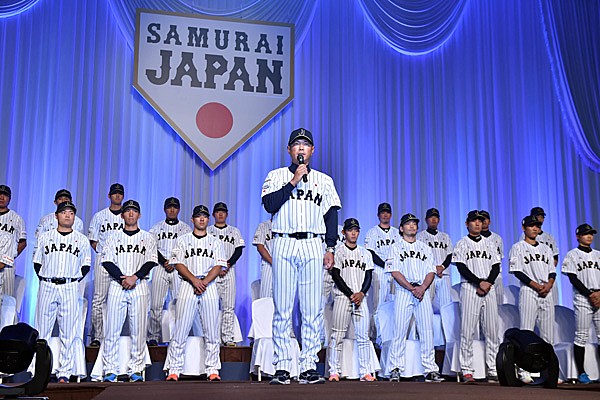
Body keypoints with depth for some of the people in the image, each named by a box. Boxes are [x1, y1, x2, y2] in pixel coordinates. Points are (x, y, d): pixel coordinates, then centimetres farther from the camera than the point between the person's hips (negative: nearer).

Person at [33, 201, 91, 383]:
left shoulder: (82, 240, 12)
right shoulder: (44, 237, 13)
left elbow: (86, 265, 13)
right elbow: (37, 262, 14)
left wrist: (76, 279, 0)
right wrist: (42, 278, 1)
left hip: (70, 288, 0)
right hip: (47, 286, 1)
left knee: (68, 333, -1)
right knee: (42, 330, -1)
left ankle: (64, 372, 3)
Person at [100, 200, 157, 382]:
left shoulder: (147, 237, 12)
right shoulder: (114, 237, 13)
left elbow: (151, 261, 1)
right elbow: (107, 261, 2)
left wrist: (135, 277, -13)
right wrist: (122, 278, -12)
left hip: (140, 286, 0)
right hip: (117, 285, 0)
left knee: (138, 329, -2)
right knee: (112, 328, -3)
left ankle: (136, 369, 4)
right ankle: (110, 370, 2)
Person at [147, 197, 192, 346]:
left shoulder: (186, 228, 10)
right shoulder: (156, 228, 13)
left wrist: (174, 264, -11)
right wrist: (164, 262, -12)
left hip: (179, 269, -1)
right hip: (160, 267, 1)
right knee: (156, 304, -3)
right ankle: (153, 336, 5)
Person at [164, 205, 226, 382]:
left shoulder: (215, 242, 15)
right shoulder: (182, 241, 13)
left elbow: (218, 266, 4)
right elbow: (178, 264, 2)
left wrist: (204, 283, -12)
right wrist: (194, 280, -13)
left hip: (209, 286, 1)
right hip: (187, 287, -1)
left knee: (212, 331, -2)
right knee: (180, 330, -5)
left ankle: (212, 370, 4)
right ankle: (173, 370, -1)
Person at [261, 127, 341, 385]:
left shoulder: (324, 180, 17)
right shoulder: (276, 176, 11)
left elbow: (331, 215, 13)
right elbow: (269, 205, -6)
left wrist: (330, 248, 3)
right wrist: (293, 181, -8)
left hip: (313, 246, 1)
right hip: (284, 245, -1)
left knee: (312, 311, -1)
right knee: (282, 309, -2)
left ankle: (309, 368, 3)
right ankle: (282, 368, 2)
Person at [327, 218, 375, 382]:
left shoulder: (365, 253, 16)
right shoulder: (338, 250, 4)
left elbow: (368, 276, 10)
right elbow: (336, 275, -4)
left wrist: (361, 293, -8)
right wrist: (351, 294, -11)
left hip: (360, 297, 3)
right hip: (342, 296, -3)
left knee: (363, 336, 0)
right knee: (338, 335, -6)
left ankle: (365, 372, 1)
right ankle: (334, 371, -3)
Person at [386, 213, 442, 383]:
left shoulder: (425, 248, 20)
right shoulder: (395, 247, 9)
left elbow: (431, 271, 10)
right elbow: (395, 272, -3)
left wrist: (422, 288, -8)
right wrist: (412, 288, -13)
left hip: (423, 292, 3)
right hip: (403, 292, -3)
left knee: (427, 331, -1)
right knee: (399, 331, -6)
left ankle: (430, 370, 2)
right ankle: (395, 369, -2)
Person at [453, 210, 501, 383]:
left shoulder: (489, 243, 18)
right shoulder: (462, 244, 7)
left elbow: (496, 267, 11)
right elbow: (462, 268, -5)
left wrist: (488, 283, -6)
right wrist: (479, 282, -15)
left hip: (489, 290, 4)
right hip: (470, 290, -4)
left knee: (492, 330, 2)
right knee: (467, 331, -7)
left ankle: (493, 371, 8)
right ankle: (467, 371, -5)